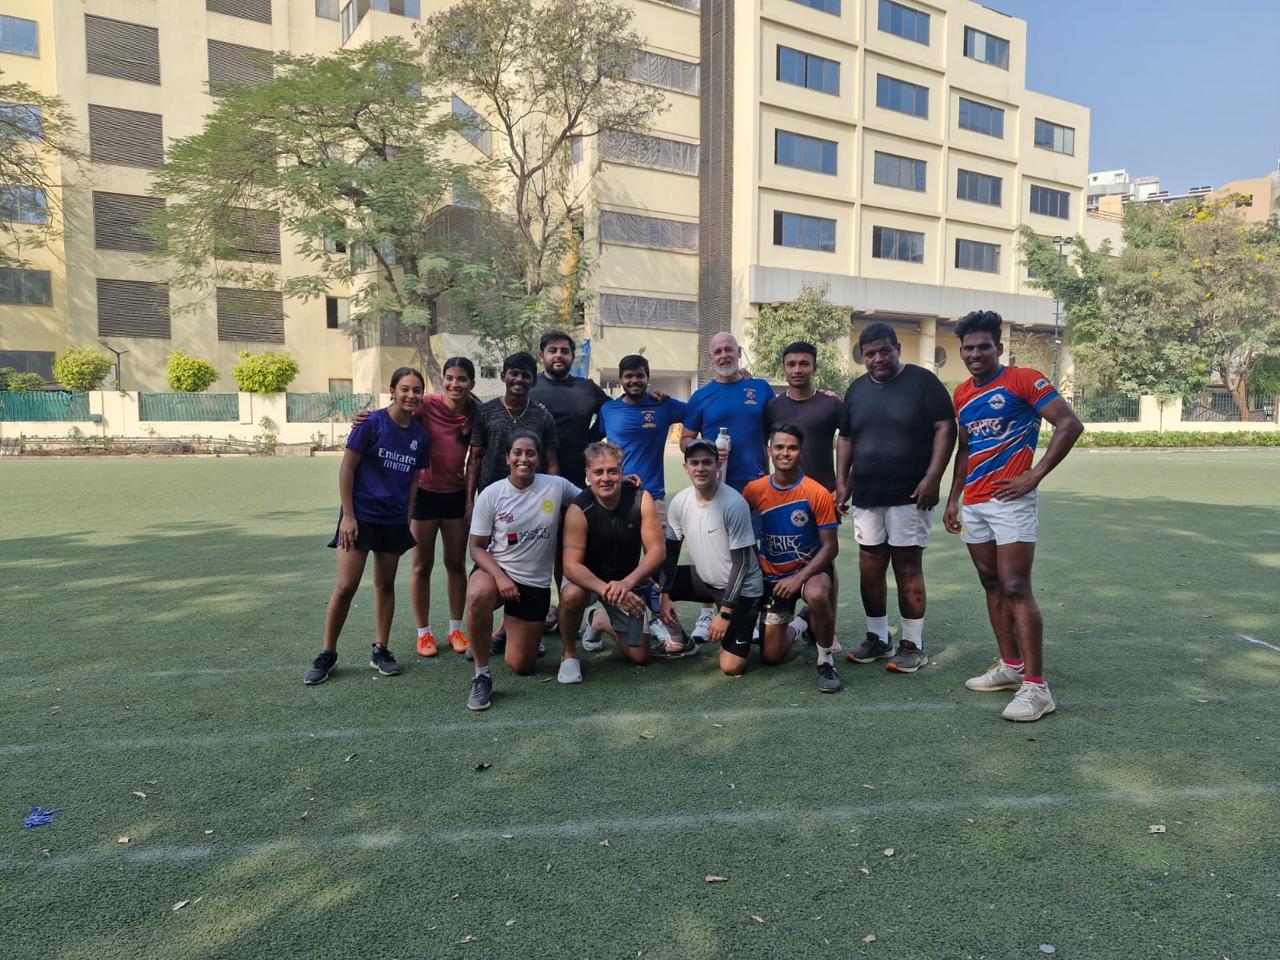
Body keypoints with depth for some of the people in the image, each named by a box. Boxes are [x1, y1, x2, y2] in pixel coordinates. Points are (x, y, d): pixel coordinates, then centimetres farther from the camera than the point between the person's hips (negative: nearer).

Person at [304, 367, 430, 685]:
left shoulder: (420, 435, 2)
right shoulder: (372, 423, -11)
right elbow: (346, 468, -9)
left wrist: (408, 518, 5)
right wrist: (348, 516, -12)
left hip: (395, 521, 4)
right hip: (361, 516, -4)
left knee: (385, 584, 12)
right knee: (346, 586, -5)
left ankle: (380, 650, 23)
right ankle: (327, 654, 10)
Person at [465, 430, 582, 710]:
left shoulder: (556, 486, -7)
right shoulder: (491, 495, -10)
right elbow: (477, 547, -6)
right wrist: (500, 577, -23)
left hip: (536, 584, 1)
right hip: (495, 571, -1)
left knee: (520, 665, 5)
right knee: (478, 596, -40)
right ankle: (482, 676, -20)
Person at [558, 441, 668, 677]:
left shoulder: (640, 499, -19)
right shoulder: (579, 510, -25)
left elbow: (657, 551, -22)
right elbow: (571, 565, -30)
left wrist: (626, 583, -38)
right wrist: (606, 590, -47)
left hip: (628, 581, 3)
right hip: (588, 578, -3)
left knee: (639, 656, 4)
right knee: (571, 595, -39)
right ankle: (569, 655, -10)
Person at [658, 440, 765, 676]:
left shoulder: (734, 504, -23)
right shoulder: (680, 501, -7)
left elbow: (741, 562, -20)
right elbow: (671, 551, 2)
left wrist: (725, 614, -21)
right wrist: (665, 595, -8)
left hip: (741, 588, -5)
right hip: (704, 579, 6)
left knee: (731, 666, -13)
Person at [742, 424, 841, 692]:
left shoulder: (818, 494, -17)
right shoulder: (755, 490, -9)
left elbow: (830, 547, -15)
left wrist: (799, 578, -25)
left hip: (809, 570, -3)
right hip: (773, 576, 3)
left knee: (816, 596, -41)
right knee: (771, 656, 5)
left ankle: (826, 661, -15)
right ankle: (798, 625, 39)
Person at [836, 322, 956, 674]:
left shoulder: (923, 381, -3)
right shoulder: (857, 389, 13)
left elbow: (945, 429, -8)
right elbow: (846, 438, 18)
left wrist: (932, 477, -16)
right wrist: (841, 481, 9)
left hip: (910, 495, -5)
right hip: (866, 496, 5)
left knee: (908, 567, -1)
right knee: (869, 568, 8)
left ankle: (913, 645, 10)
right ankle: (877, 638, 22)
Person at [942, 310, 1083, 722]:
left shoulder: (1023, 380, -7)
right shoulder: (962, 394, 14)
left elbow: (1071, 425, -11)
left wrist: (1034, 475, -15)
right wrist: (953, 498, 16)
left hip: (1010, 500, -7)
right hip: (973, 504, 8)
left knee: (1016, 588, -11)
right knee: (992, 585, 12)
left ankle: (1035, 686, -7)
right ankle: (1010, 665, 23)